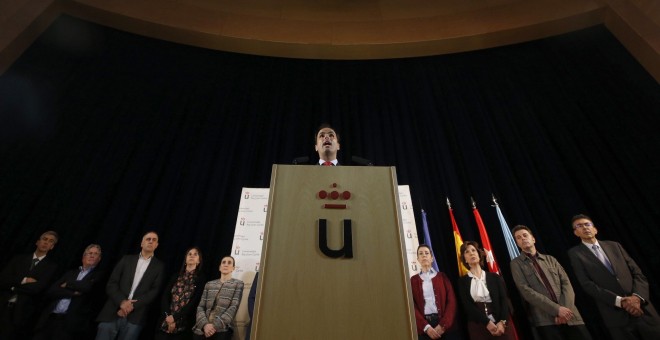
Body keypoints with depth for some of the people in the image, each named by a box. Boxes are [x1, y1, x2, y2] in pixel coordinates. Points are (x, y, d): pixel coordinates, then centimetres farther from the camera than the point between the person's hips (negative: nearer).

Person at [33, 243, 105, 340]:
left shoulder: (99, 275, 5)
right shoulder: (70, 273, 18)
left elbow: (87, 286, -13)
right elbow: (50, 292, 9)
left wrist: (67, 284, 3)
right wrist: (72, 293, -8)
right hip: (50, 318, 4)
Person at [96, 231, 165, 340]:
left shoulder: (159, 266, 8)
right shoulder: (127, 259, 13)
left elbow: (154, 291, 1)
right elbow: (111, 283, 6)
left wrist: (133, 306, -11)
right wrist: (122, 301, -9)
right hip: (112, 313, 1)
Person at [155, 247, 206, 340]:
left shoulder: (201, 278, -1)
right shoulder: (176, 276, 11)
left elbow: (194, 302, -8)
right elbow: (165, 296, 2)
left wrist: (174, 317, -13)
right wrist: (168, 317, -12)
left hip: (183, 324, -3)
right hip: (165, 322, 3)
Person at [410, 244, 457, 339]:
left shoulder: (442, 276, 8)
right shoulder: (413, 280, 7)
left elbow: (451, 301, 0)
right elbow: (412, 306, 0)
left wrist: (443, 324, -10)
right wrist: (426, 327, -11)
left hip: (444, 323, 0)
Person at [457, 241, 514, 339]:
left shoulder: (495, 277, 9)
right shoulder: (463, 281, 3)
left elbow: (504, 299, -1)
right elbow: (467, 306, -5)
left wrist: (502, 321, -15)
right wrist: (487, 322, -16)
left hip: (500, 323, 1)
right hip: (477, 325, -1)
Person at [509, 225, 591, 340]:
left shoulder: (550, 259, 16)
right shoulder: (516, 263, 3)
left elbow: (566, 283, 6)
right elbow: (525, 290, -7)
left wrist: (565, 308, -10)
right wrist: (556, 309, -13)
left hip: (569, 315, 4)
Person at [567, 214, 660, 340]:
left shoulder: (614, 246, 11)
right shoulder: (575, 253, -2)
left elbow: (638, 273, 7)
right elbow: (587, 284, -8)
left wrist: (637, 296, -10)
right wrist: (619, 301, -15)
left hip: (643, 309, 4)